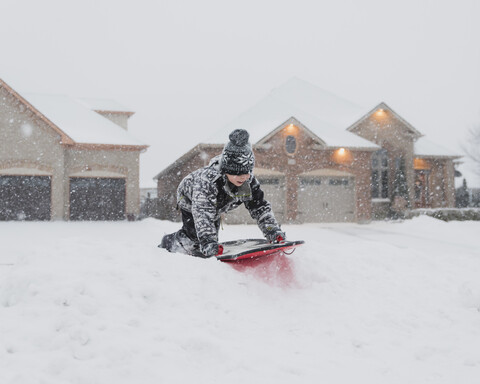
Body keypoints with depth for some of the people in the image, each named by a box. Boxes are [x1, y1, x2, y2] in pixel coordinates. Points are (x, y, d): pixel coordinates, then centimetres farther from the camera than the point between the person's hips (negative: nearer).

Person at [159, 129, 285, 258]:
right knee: (195, 241, -18)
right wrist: (209, 243, -62)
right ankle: (168, 243, 11)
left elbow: (260, 208, -21)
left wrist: (274, 232, -32)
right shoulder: (208, 180, -47)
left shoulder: (249, 182, -30)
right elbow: (203, 214, -53)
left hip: (216, 207, 6)